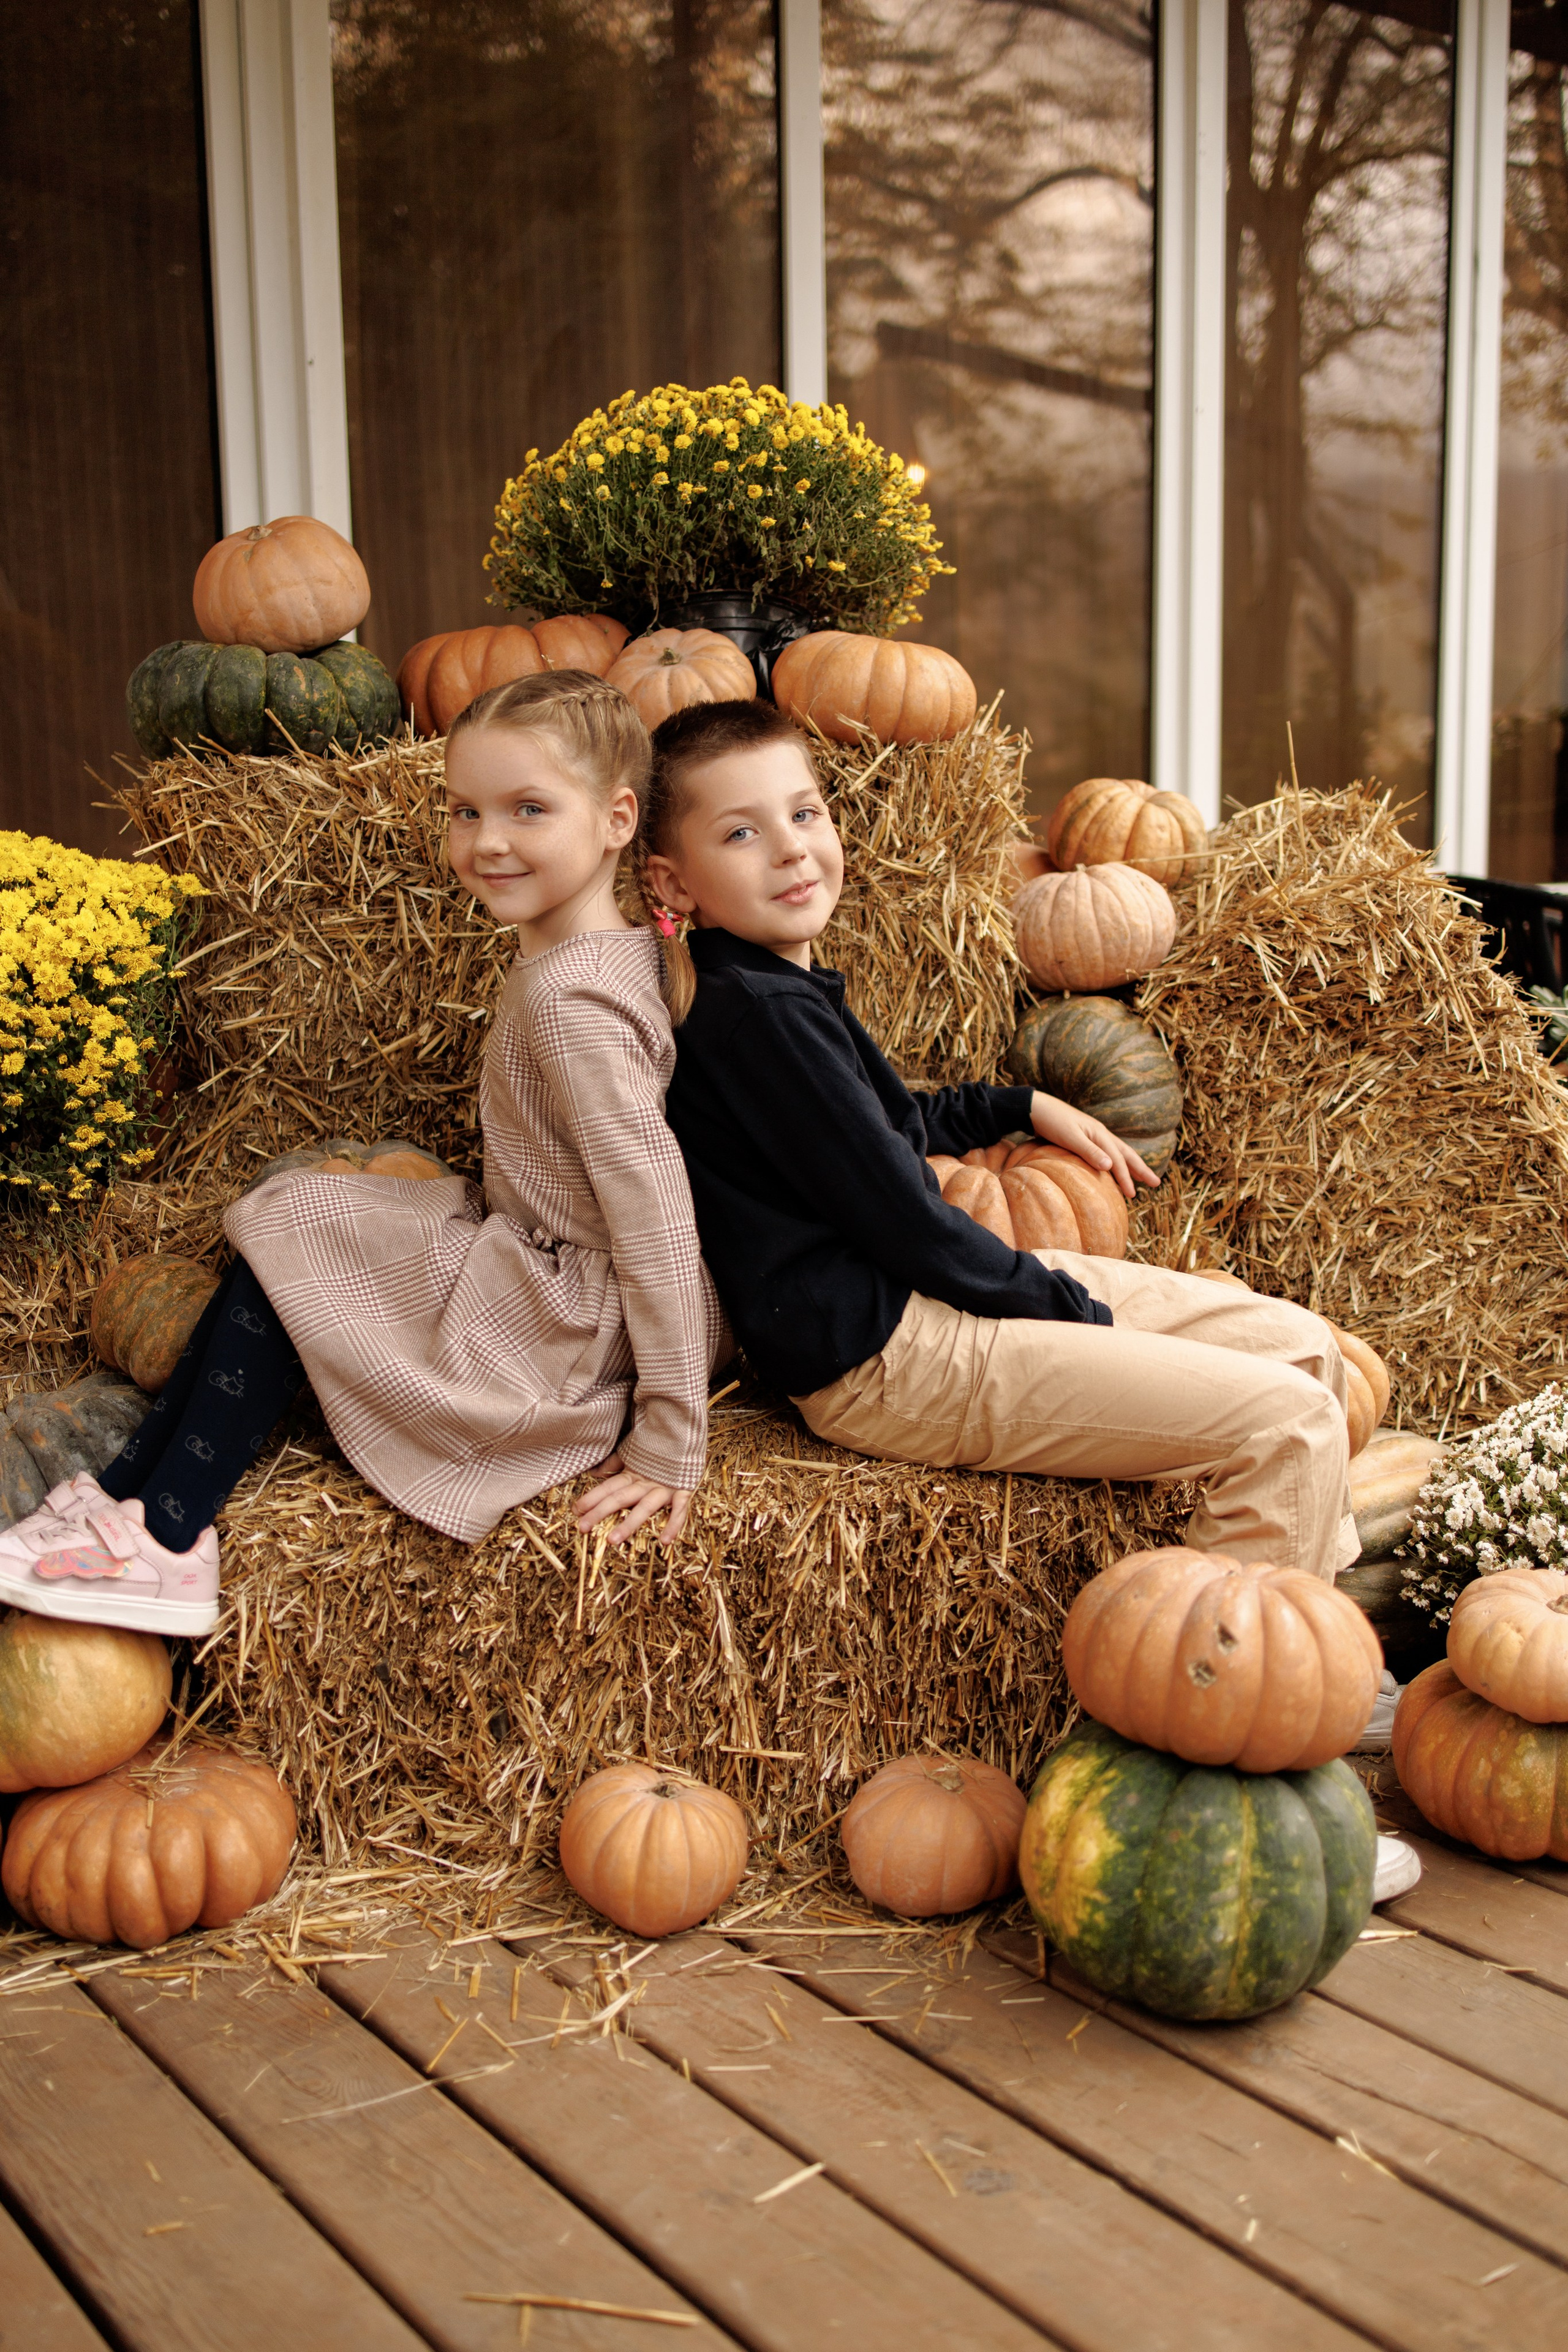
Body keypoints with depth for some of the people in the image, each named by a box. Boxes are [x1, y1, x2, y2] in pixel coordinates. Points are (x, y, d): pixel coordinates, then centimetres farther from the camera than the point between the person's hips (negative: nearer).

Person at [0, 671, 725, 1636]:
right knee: (285, 1221, 8)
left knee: (286, 1237, -6)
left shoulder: (570, 1001, -25)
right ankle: (131, 1495, 11)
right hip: (545, 1270, 9)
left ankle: (167, 1540, 4)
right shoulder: (619, 948, 5)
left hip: (566, 1328, -9)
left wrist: (671, 1446, -25)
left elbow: (657, 1216, -28)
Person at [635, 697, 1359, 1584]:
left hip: (924, 1289, 11)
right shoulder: (761, 1012, -20)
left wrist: (1024, 1105, 30)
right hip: (883, 1355, -11)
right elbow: (904, 1223, -20)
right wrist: (1072, 1308, -10)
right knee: (1287, 1421, -17)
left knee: (1304, 1345, 10)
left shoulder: (778, 989, 12)